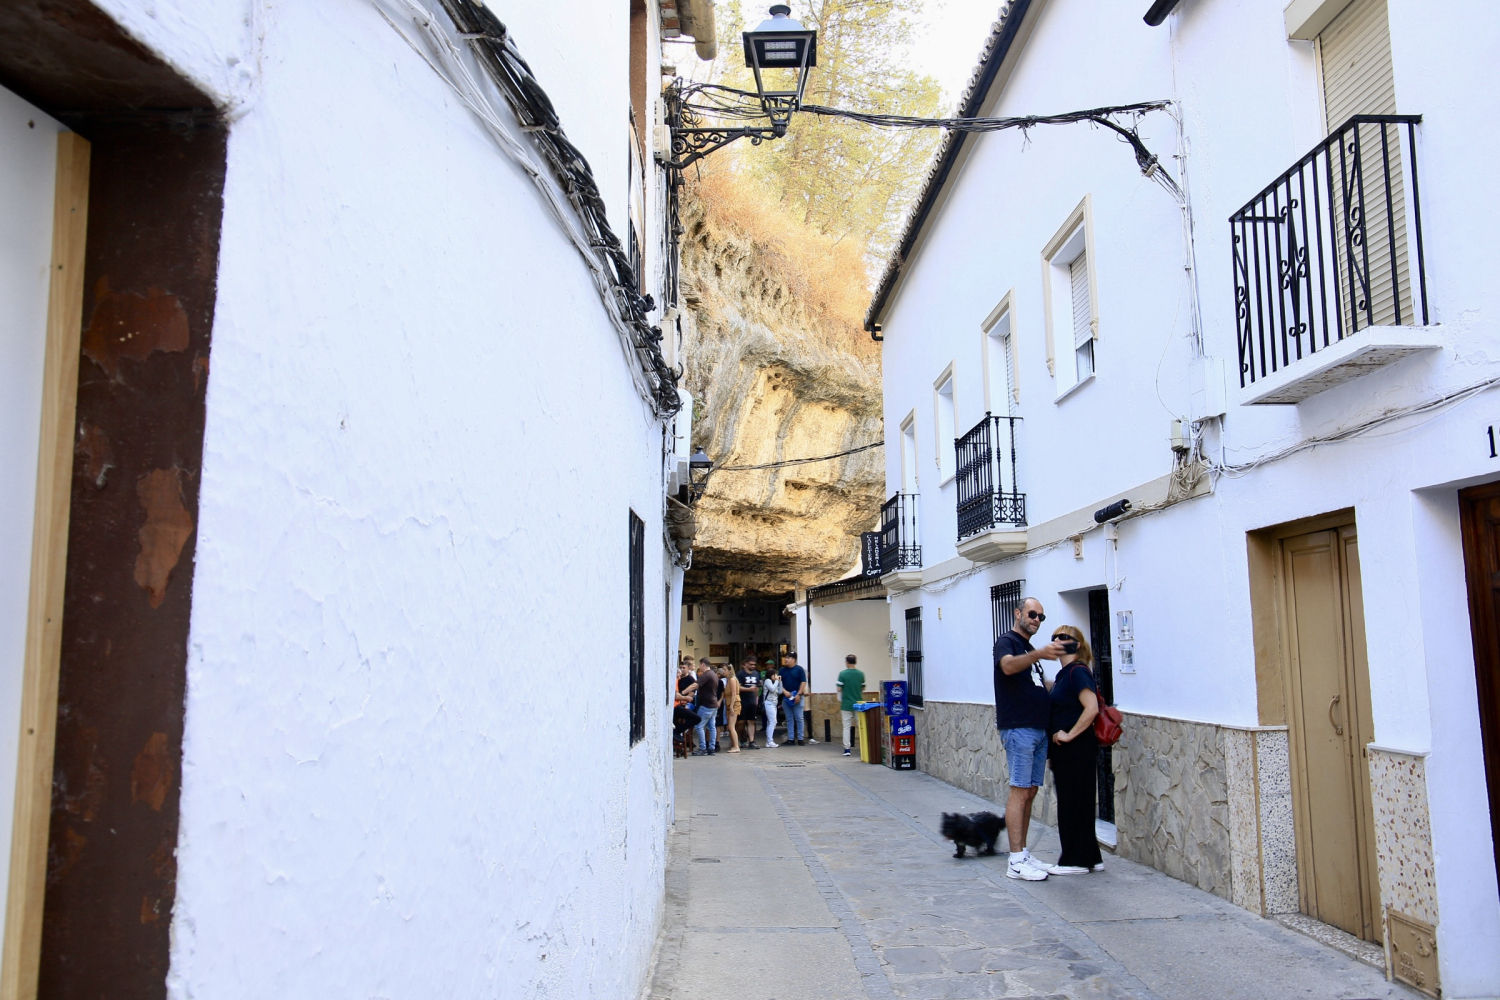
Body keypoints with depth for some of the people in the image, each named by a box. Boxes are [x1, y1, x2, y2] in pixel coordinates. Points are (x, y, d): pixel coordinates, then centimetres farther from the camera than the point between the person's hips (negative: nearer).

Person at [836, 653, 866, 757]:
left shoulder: (842, 674, -8)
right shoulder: (861, 674, 1)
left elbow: (839, 690, -7)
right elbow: (863, 689, 9)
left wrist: (839, 704, 4)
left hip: (846, 704, -2)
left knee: (846, 727, 4)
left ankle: (847, 749, 1)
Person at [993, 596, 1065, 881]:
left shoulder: (1030, 649, 23)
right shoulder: (1006, 642, -5)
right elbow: (1008, 666, -29)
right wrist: (1039, 654, -44)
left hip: (1039, 728, 9)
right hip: (1018, 728, -9)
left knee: (1030, 792, 9)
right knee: (1020, 791, -10)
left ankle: (1023, 854, 15)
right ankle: (1016, 862, -9)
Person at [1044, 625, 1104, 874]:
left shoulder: (1078, 672, -15)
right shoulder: (1063, 673, 14)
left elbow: (1092, 708, -26)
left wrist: (1069, 734, -21)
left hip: (1077, 750, -10)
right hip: (1065, 751, 10)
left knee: (1074, 803, -2)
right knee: (1071, 803, 14)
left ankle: (1076, 861, 8)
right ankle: (1089, 858, 23)